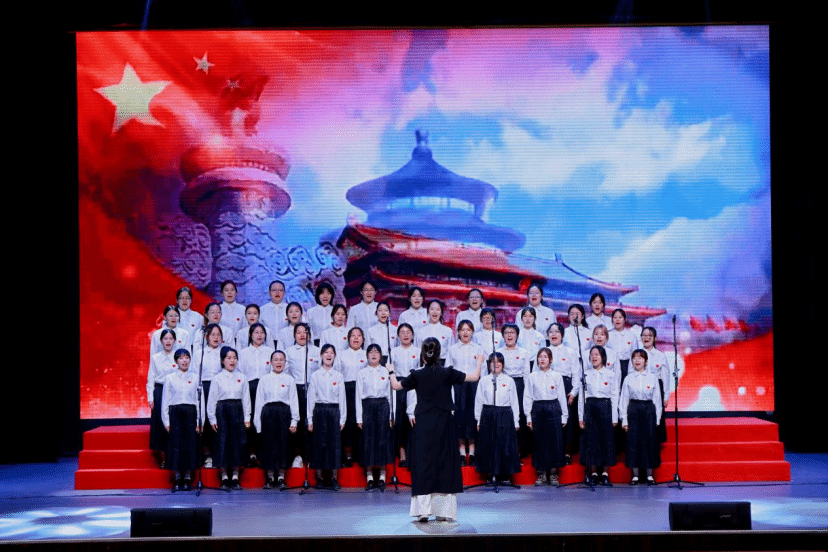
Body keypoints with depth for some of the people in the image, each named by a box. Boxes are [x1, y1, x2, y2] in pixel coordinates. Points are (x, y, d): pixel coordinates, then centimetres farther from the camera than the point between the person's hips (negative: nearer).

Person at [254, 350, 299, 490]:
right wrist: (258, 422, 3)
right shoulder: (264, 379, 7)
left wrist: (294, 421, -1)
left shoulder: (289, 380, 7)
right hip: (268, 413, 0)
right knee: (268, 444, 1)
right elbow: (259, 401, 7)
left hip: (284, 413, 0)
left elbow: (294, 401, 6)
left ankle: (281, 478, 8)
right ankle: (269, 478, 11)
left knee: (283, 444, 0)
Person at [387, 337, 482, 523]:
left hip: (424, 425, 0)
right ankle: (444, 511, 6)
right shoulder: (447, 373, -5)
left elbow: (396, 386, 9)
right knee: (445, 463, 6)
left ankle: (423, 510, -3)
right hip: (444, 424, 0)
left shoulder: (417, 375, -5)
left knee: (423, 464, 4)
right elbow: (474, 377, 2)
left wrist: (391, 372, 28)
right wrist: (479, 363, 20)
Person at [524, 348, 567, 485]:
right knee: (539, 440, 1)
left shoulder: (557, 376, 5)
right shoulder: (532, 377, 6)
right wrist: (528, 416, 1)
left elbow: (562, 396, 6)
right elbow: (528, 397, 6)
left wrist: (564, 416, 4)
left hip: (553, 408, 0)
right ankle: (541, 473, 11)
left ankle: (553, 472, 10)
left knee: (555, 440, -1)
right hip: (538, 409, 0)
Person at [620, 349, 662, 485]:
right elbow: (624, 400, 5)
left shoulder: (652, 378, 3)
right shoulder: (628, 378, 3)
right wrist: (624, 420, 0)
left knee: (649, 440, 1)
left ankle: (649, 475, 12)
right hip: (633, 411, 0)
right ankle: (635, 475, 10)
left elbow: (657, 399, 5)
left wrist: (657, 419, 1)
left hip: (649, 410, 0)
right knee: (633, 441, 1)